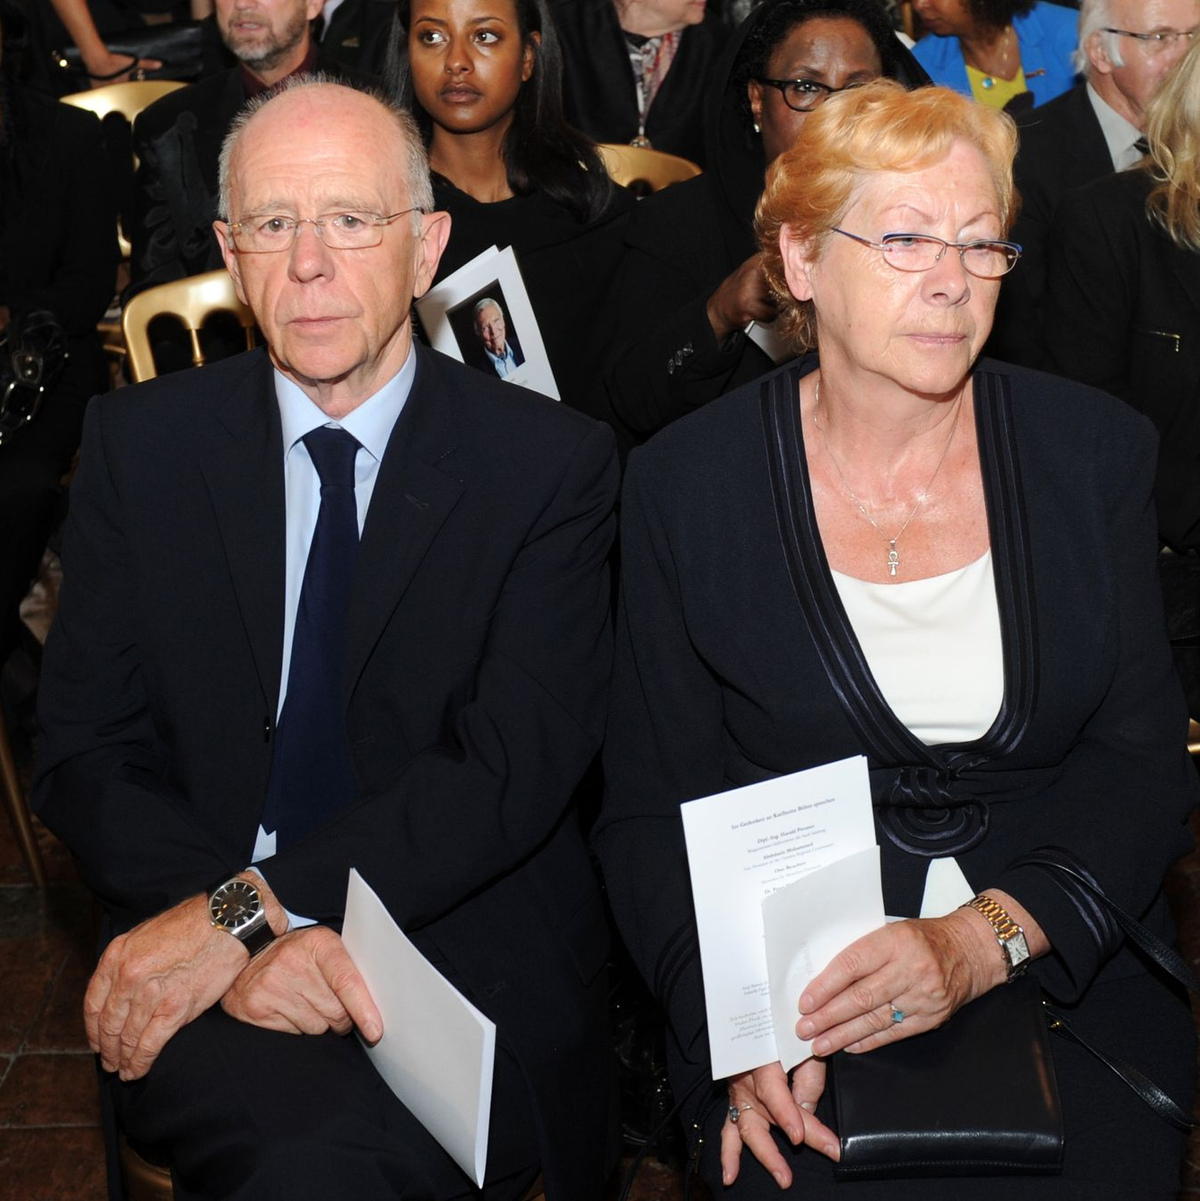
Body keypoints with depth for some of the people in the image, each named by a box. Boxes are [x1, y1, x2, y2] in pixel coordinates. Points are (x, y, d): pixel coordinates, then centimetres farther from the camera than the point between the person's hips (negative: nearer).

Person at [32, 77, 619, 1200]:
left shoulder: (552, 462, 1)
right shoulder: (140, 444, 7)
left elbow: (511, 767, -9)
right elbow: (84, 758, 1)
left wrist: (246, 906, -19)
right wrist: (255, 934, -17)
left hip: (470, 961, 0)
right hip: (200, 966, 1)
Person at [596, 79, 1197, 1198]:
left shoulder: (1096, 452, 3)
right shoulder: (687, 484, -1)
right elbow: (652, 808, 0)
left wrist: (984, 940, -17)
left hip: (1062, 969, 2)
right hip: (793, 979, -1)